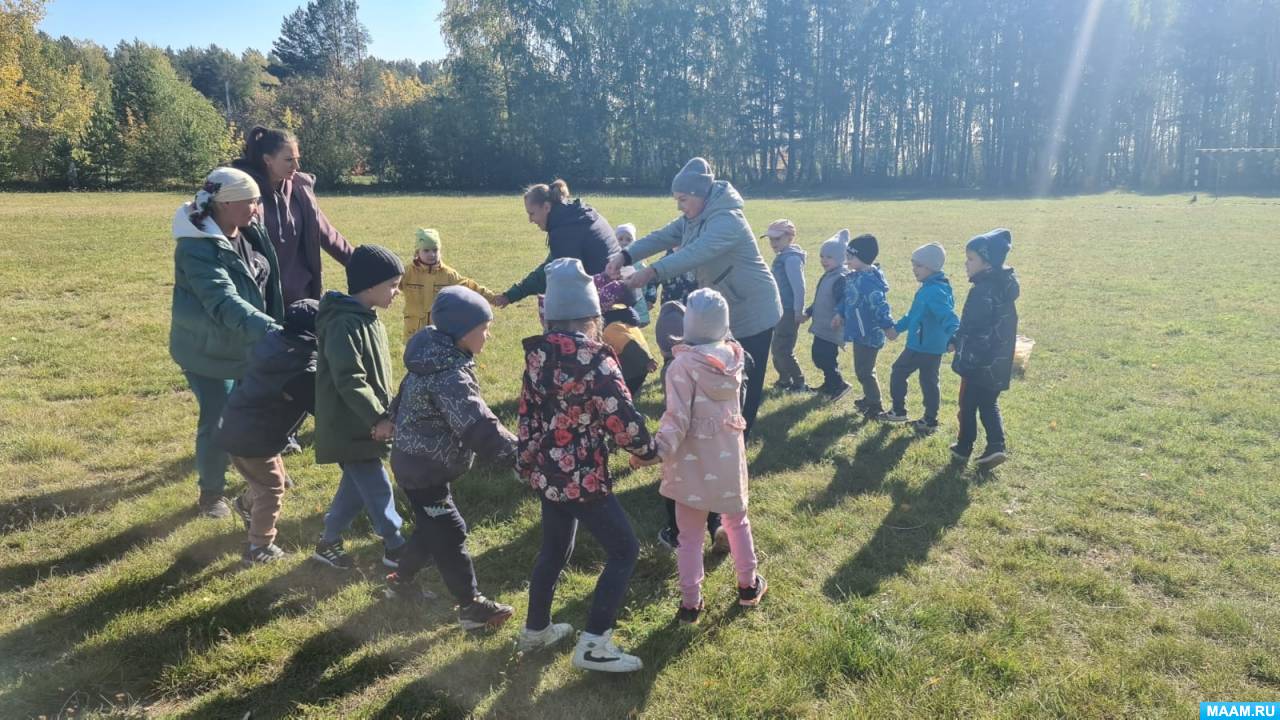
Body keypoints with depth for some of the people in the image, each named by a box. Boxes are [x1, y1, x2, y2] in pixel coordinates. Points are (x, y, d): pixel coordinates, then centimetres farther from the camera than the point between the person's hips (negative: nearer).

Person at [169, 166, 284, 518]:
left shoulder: (250, 231, -3)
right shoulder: (198, 247, -27)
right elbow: (225, 303, -38)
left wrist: (272, 329, 16)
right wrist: (271, 330, -49)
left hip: (248, 344, 7)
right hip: (209, 351, -7)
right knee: (218, 422, 1)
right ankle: (211, 493, 23)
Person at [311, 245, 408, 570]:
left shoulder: (366, 317, 10)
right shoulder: (345, 325, -22)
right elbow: (349, 381, -26)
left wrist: (382, 413, 15)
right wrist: (378, 418, -23)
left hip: (365, 423, 10)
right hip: (350, 427, -10)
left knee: (358, 484, 18)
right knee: (377, 488, 1)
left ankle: (329, 542, 32)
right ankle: (396, 547, 16)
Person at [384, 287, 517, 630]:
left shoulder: (435, 359, 3)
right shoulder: (449, 375, -30)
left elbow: (404, 402, 16)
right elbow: (479, 427, -37)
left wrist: (403, 426, 29)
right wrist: (520, 455, -36)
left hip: (417, 462, 10)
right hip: (425, 469, -10)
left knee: (432, 528, 23)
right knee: (450, 536, 1)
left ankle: (401, 580, 41)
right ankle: (471, 606, 14)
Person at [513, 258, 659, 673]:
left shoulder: (538, 353, 1)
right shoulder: (594, 358, -21)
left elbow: (528, 413, 9)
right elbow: (622, 420, -21)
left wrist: (527, 459, 21)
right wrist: (649, 450, -3)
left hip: (546, 472, 8)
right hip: (583, 477, -8)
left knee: (553, 550, 24)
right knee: (624, 550, 8)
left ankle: (535, 630, 39)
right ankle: (593, 646, 9)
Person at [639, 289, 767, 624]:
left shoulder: (683, 364, -20)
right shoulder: (733, 356, -4)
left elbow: (677, 420, -23)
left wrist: (657, 450, -23)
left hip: (694, 461, -5)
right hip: (729, 456, 5)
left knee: (690, 535, 8)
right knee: (737, 521, 24)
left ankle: (690, 603, 17)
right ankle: (748, 585, 38)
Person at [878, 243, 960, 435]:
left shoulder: (935, 291, -24)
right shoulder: (927, 288, 8)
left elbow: (948, 317, -35)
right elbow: (914, 314, 21)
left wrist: (954, 338, -47)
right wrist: (897, 327, 27)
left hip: (929, 348, -10)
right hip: (917, 345, 10)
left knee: (928, 383, 4)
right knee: (898, 372, 18)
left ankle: (930, 421, 19)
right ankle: (898, 410, 30)